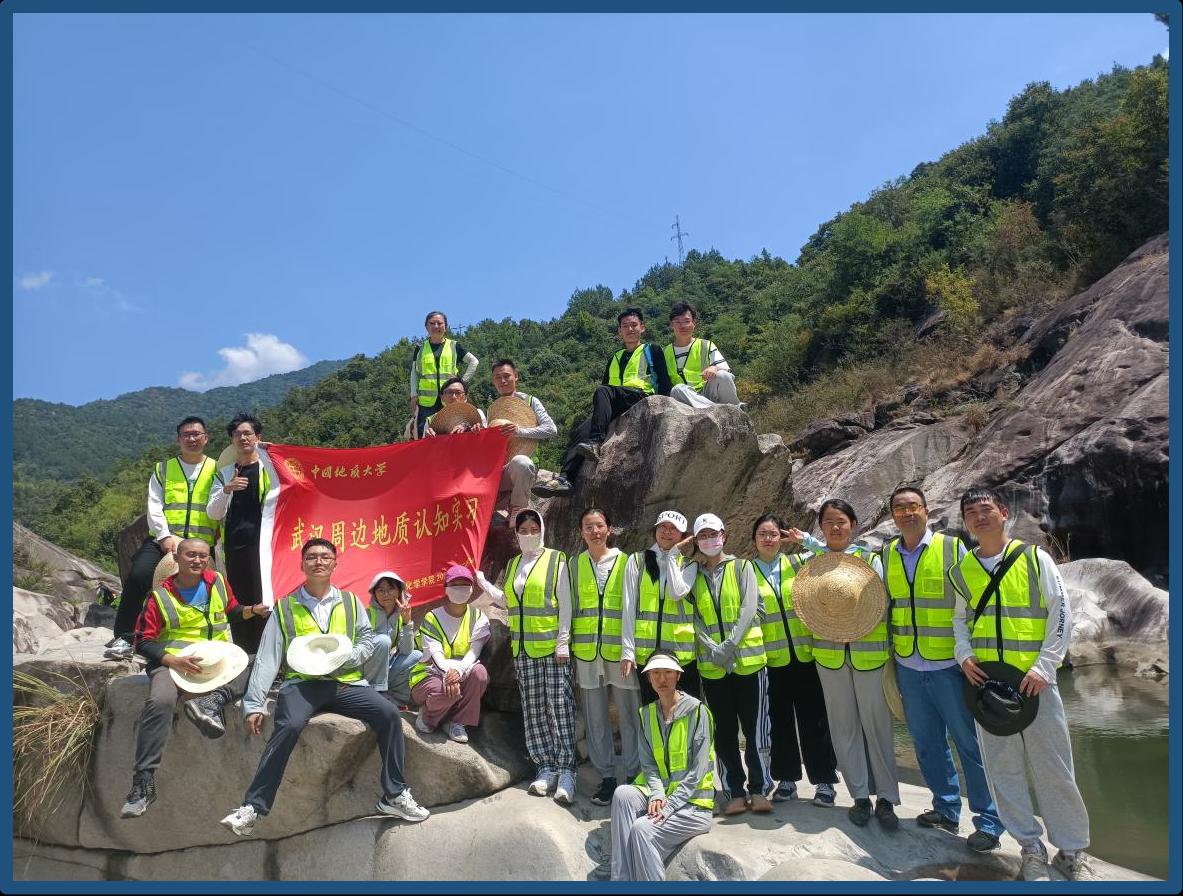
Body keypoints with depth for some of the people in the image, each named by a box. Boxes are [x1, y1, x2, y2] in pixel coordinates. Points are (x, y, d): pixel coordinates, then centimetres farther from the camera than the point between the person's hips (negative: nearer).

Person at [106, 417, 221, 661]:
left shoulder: (217, 470, 10)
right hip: (163, 540, 1)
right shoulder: (163, 470, 14)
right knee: (137, 577, -22)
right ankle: (124, 639, -12)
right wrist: (165, 536, -10)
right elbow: (154, 507, 4)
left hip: (201, 545, 0)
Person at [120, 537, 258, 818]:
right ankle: (143, 782, -27)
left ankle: (212, 700, -35)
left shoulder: (218, 582, 6)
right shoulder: (161, 596, -3)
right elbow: (143, 642, -2)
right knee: (160, 702, -32)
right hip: (173, 661, -3)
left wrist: (253, 610, 1)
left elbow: (232, 611, 23)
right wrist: (174, 660, -19)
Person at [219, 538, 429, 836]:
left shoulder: (350, 601, 14)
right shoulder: (285, 607, 9)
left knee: (389, 714, -20)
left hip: (345, 681, 2)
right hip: (302, 682, -1)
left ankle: (394, 795, -8)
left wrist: (346, 658, -10)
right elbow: (267, 658, 4)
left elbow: (367, 639, 11)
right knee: (289, 726, -33)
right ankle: (252, 807, -23)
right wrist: (254, 704, -4)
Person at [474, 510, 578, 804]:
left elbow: (565, 604, -7)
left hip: (552, 647, -5)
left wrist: (563, 643, -12)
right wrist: (483, 583, 12)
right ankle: (546, 768, 16)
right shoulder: (512, 565, 14)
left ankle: (566, 771, 1)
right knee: (533, 711, 8)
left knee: (559, 708, -5)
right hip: (523, 649, 6)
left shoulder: (556, 560, -4)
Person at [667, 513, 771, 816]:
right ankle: (736, 792, 18)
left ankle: (758, 789, 14)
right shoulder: (692, 571, 9)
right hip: (711, 663, 2)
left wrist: (730, 644, -13)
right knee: (724, 731, 7)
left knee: (753, 728, 1)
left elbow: (749, 608, -7)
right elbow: (678, 592, -13)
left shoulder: (741, 567, 4)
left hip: (747, 658, -2)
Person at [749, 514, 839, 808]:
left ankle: (824, 781, 16)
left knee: (814, 718, 4)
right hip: (770, 659, 0)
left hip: (805, 653, 0)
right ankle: (787, 779, 23)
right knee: (779, 720, 8)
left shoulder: (798, 562, 6)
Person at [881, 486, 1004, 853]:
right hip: (907, 667, 4)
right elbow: (884, 605, 15)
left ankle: (989, 821, 15)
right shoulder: (886, 555, 5)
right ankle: (946, 809, 29)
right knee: (927, 743, 14)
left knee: (970, 742, 3)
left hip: (948, 665, -4)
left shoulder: (952, 547, -6)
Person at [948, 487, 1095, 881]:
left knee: (1053, 766, 2)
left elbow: (1061, 613, -3)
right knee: (1002, 767, 6)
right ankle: (1031, 847, 20)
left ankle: (1072, 850, 20)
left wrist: (1044, 666, -11)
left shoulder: (1034, 558, 0)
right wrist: (964, 656, -2)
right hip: (985, 680, 3)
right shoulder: (962, 570, 8)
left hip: (1034, 679, -2)